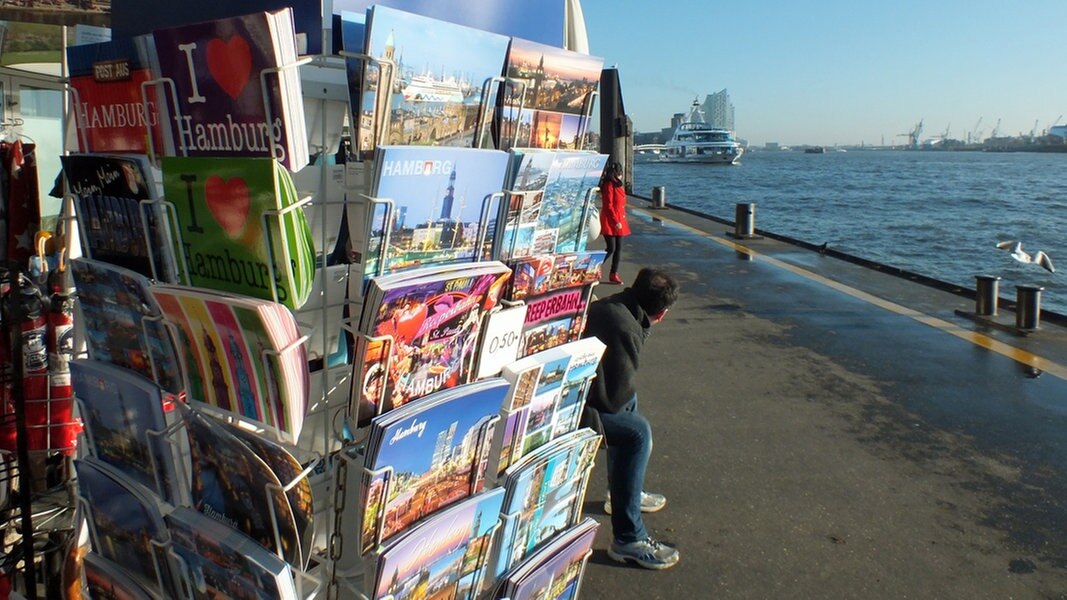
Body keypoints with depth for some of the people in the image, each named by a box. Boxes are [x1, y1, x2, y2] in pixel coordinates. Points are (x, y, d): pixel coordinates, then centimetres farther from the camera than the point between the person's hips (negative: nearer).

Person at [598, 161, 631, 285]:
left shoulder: (617, 185, 16)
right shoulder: (609, 185, -13)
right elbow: (608, 206, -17)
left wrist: (620, 221, 17)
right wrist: (615, 222, -19)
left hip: (619, 220, 9)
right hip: (610, 222, -9)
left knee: (618, 248, 8)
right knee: (611, 248, -8)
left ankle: (614, 273, 13)